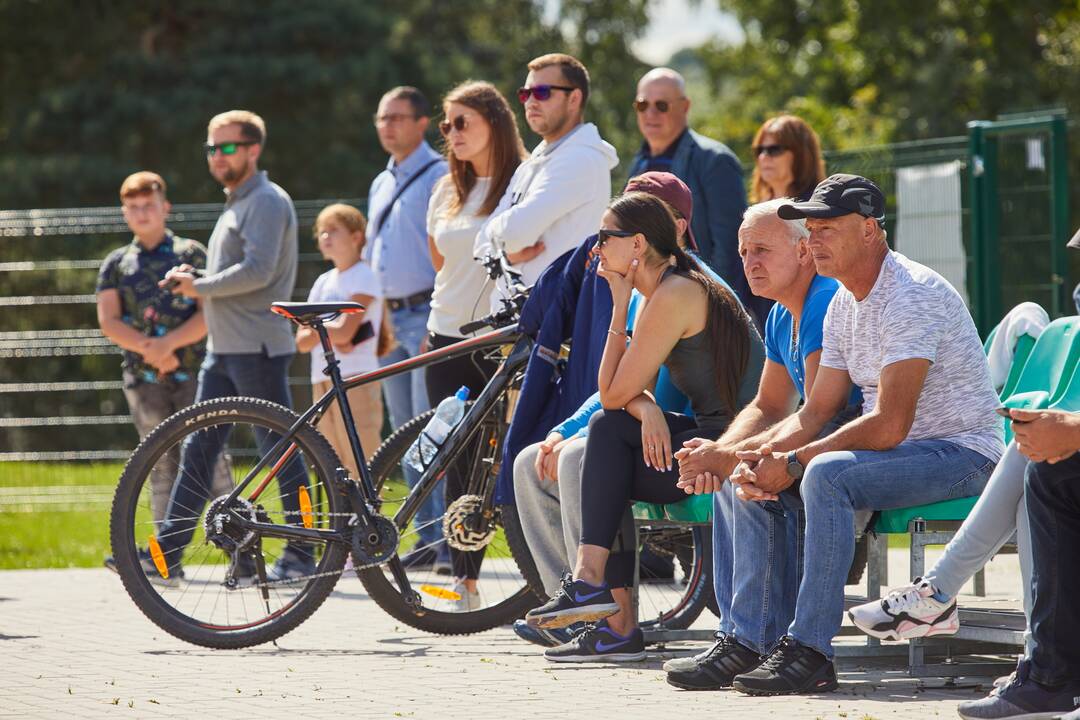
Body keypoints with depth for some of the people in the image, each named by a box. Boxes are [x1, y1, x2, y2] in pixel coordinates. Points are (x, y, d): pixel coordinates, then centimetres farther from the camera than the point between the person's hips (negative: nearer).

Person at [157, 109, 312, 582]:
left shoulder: (266, 202, -10)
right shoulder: (236, 203, 21)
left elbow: (258, 270, -22)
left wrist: (200, 287, -11)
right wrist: (192, 281, 9)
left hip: (257, 347, -10)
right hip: (224, 347, 10)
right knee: (198, 451, 7)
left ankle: (300, 555, 0)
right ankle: (167, 552, 6)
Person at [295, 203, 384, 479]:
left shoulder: (363, 277, -4)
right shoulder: (323, 282, 17)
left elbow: (345, 331, -17)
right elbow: (302, 342, 9)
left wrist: (314, 329, -1)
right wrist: (327, 333, -11)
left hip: (356, 378, -8)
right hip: (323, 381, 8)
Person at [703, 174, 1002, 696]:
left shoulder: (911, 295, -20)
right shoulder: (843, 304, 11)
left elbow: (888, 425, -26)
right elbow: (816, 413, 11)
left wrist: (793, 463, -22)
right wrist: (762, 457, -9)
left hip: (960, 452, -10)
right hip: (894, 451, 10)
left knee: (826, 473, -33)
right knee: (751, 478, -1)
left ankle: (810, 652, -32)